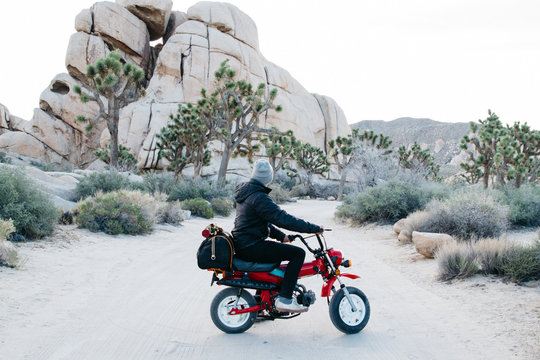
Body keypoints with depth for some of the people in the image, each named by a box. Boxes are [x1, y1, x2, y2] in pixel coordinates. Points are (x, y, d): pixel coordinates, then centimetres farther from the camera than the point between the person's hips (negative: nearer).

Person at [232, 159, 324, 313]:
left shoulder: (244, 192, 13)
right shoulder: (259, 197, -18)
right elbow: (283, 219, -23)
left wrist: (281, 236, 16)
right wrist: (315, 228, -17)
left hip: (241, 245, 10)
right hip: (251, 247, -10)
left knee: (280, 250, 32)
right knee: (298, 253, -12)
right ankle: (284, 300, -15)